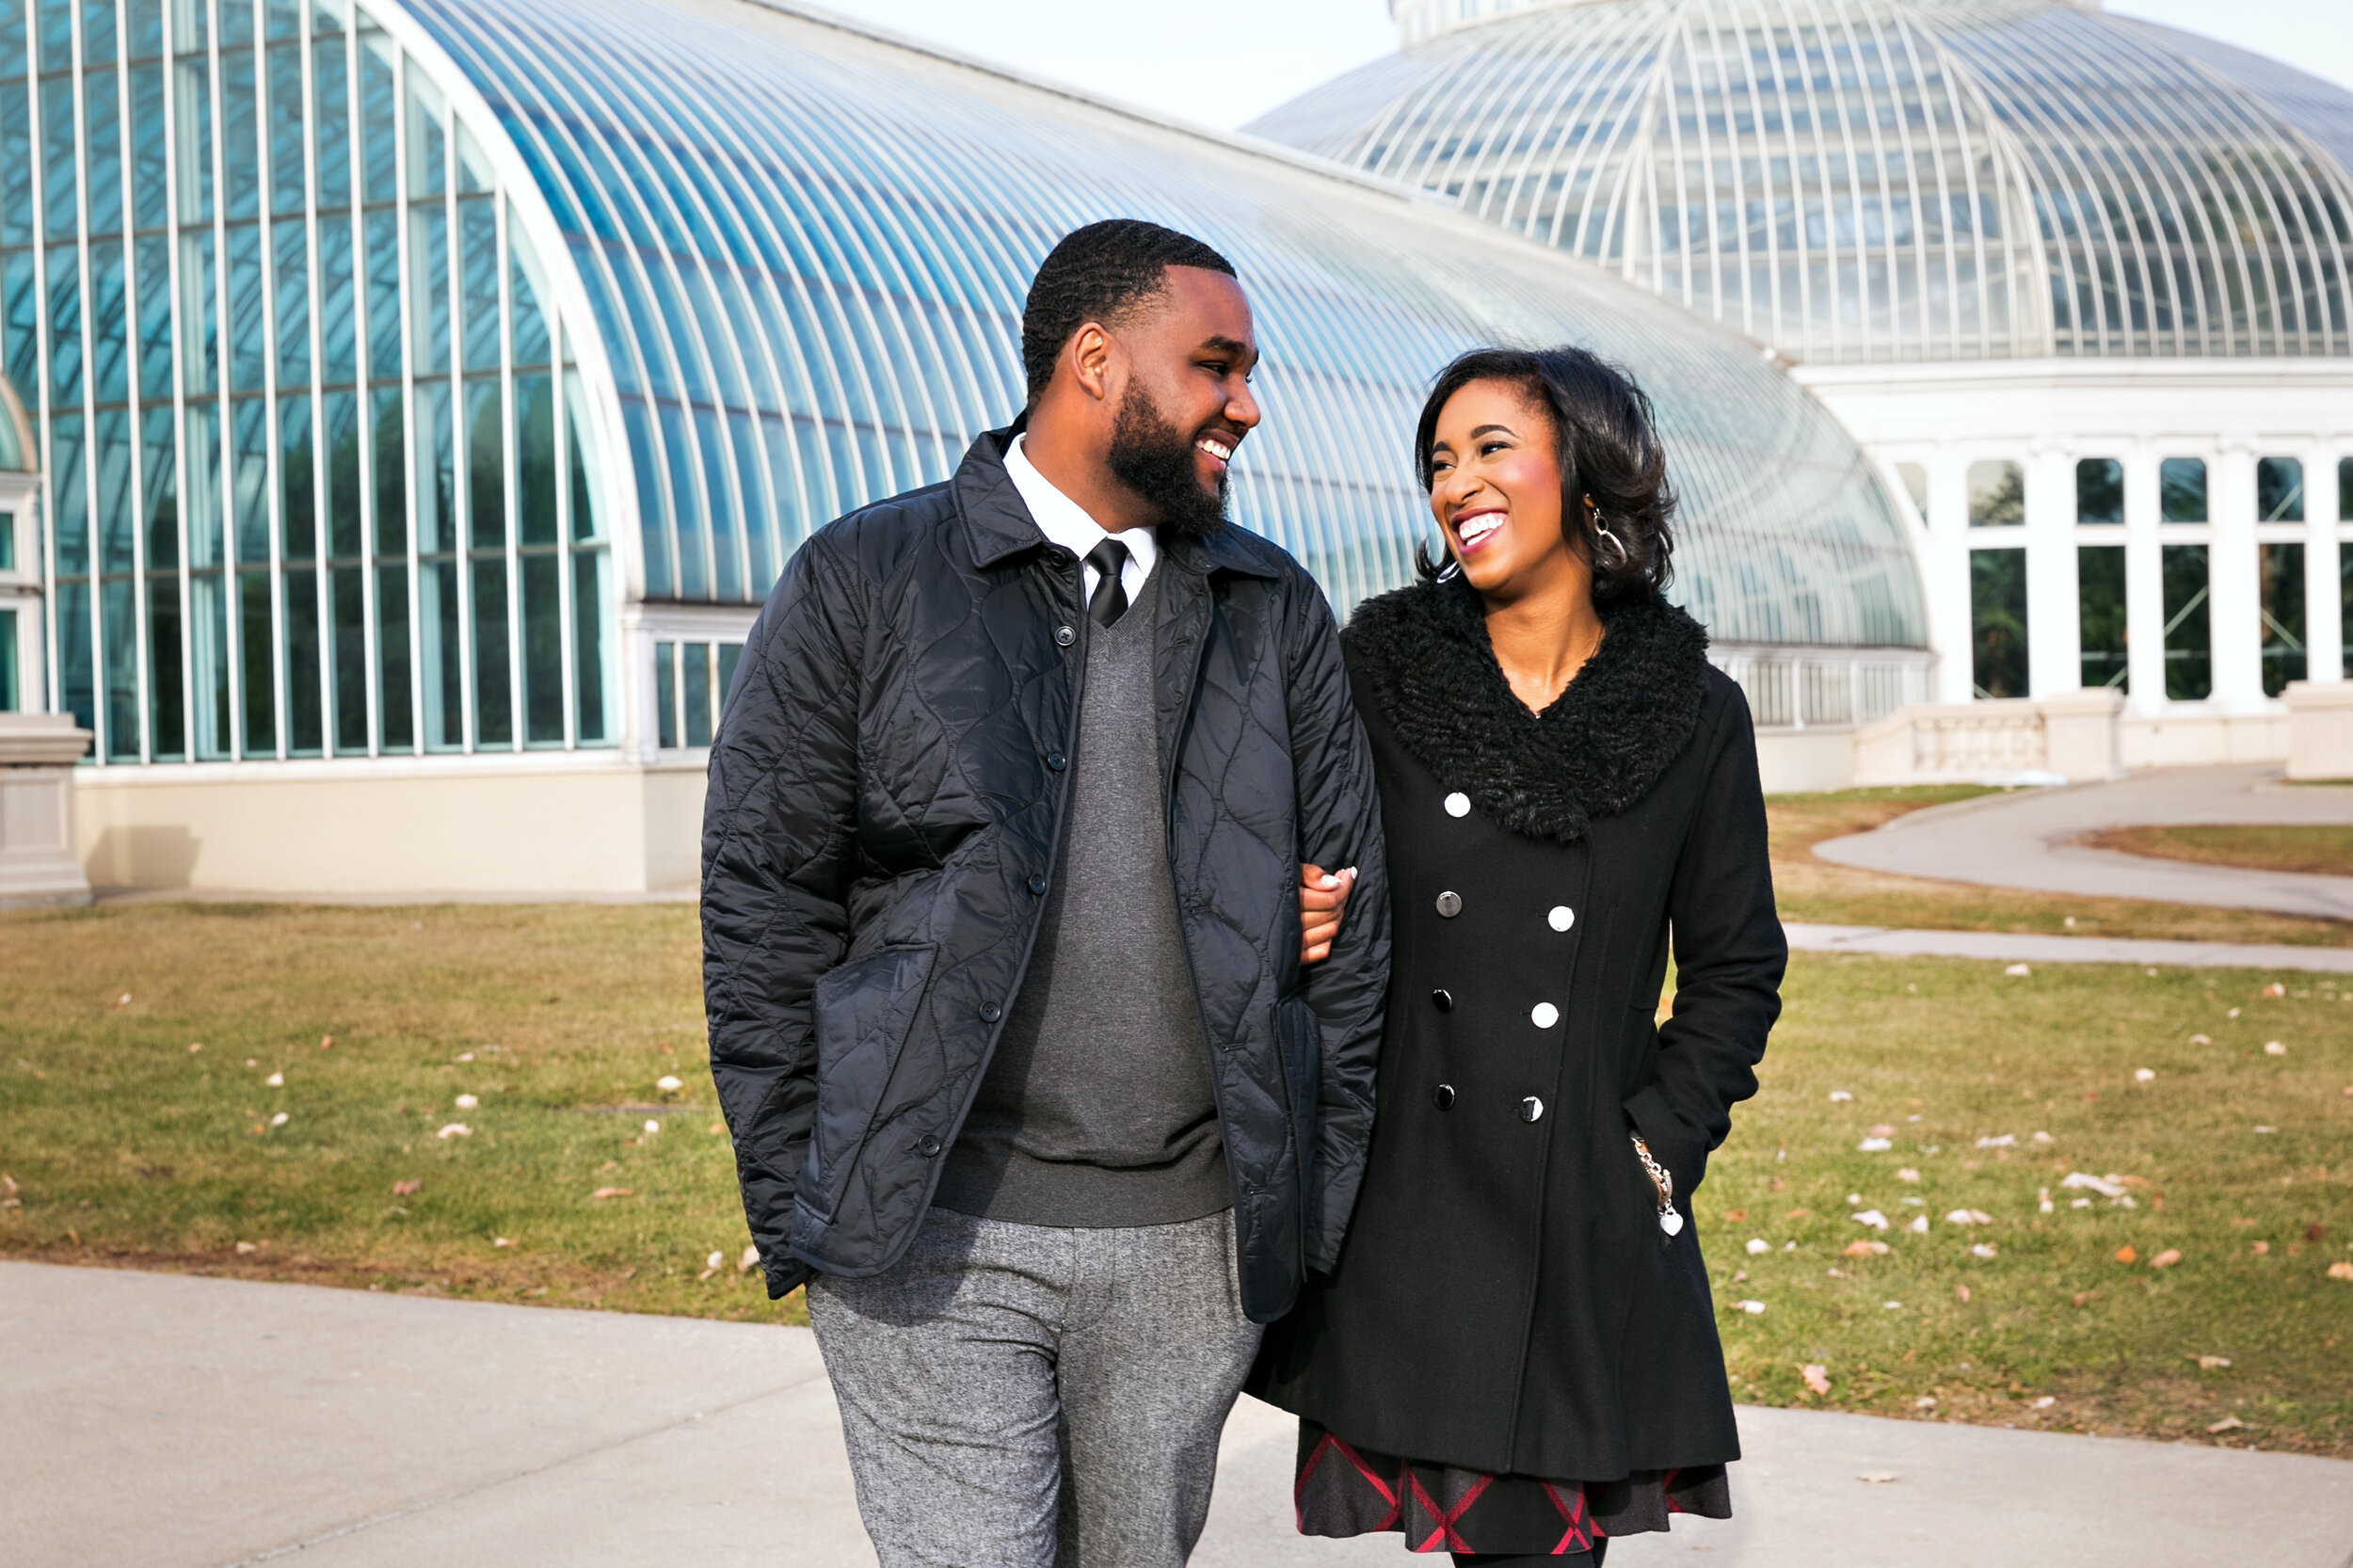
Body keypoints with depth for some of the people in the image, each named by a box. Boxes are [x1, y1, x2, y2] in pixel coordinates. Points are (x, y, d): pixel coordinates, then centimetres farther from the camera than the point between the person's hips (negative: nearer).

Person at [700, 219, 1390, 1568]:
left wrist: (1321, 1203, 6)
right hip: (937, 1241, -3)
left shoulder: (1278, 612, 9)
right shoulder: (862, 585, -1)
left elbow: (1352, 917, 11)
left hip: (1194, 1245, 3)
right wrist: (800, 1213, -5)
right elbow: (763, 907, -1)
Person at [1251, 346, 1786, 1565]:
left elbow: (1736, 966, 11)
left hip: (1590, 1235, 0)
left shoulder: (1695, 713, 4)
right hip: (1399, 1216, 0)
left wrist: (1661, 1145, 1)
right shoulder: (1374, 671, 3)